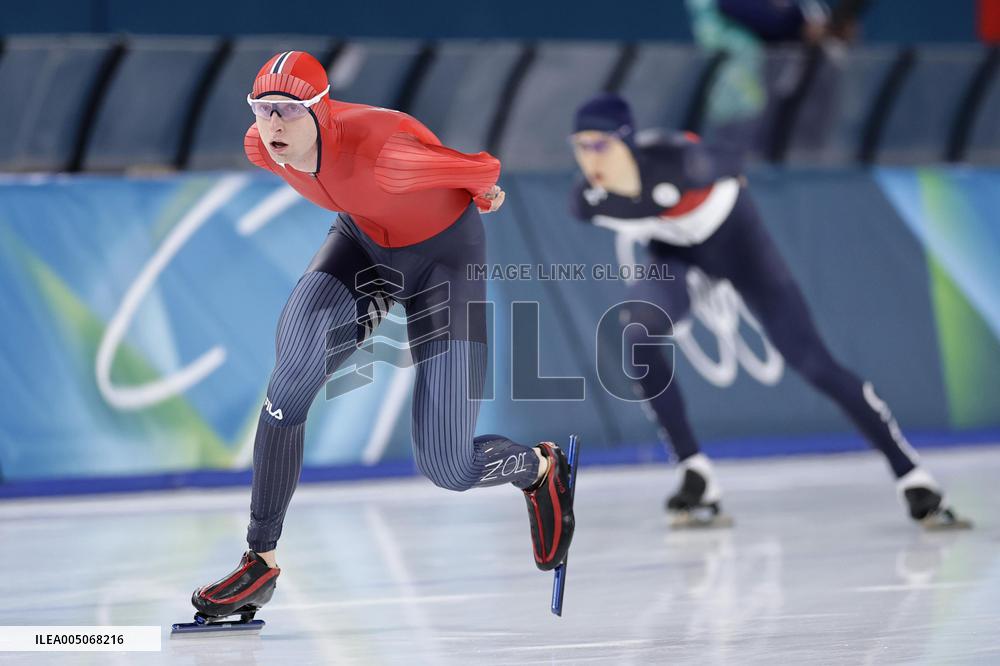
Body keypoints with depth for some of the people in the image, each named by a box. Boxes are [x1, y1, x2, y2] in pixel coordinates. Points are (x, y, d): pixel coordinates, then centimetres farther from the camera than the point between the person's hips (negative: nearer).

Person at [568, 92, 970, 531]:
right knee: (638, 337, -27)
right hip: (675, 256, 3)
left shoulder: (677, 162, -37)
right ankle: (697, 481, -15)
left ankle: (916, 483, 2)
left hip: (734, 241, -3)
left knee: (812, 361, -6)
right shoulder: (587, 201, -23)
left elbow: (729, 165, -13)